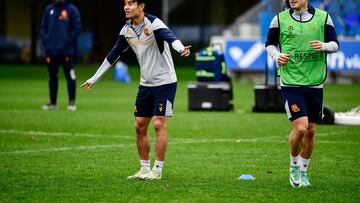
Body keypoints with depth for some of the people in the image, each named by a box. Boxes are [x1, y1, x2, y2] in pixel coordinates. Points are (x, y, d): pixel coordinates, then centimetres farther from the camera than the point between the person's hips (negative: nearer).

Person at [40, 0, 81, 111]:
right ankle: (52, 102, 15)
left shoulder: (72, 9, -1)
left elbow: (77, 27, -3)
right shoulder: (49, 9, 11)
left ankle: (72, 102, 1)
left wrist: (68, 41, -11)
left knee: (70, 76, -5)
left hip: (66, 51, -4)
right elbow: (43, 26, 16)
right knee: (52, 76, 8)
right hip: (51, 50, 4)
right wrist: (45, 39, 2)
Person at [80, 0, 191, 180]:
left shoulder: (154, 24, -17)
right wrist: (94, 79, 17)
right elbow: (113, 55, 13)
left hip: (164, 82, -7)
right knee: (140, 126, 5)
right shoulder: (127, 30, 3)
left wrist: (181, 48, -60)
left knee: (159, 124, -10)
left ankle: (157, 170, -3)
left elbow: (170, 36, -38)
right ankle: (145, 168, 14)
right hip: (145, 83, 7)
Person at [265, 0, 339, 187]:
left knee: (311, 130, 8)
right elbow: (270, 43, 10)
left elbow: (335, 44, 7)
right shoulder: (280, 19, 0)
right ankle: (294, 166, 11)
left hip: (315, 83, 3)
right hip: (291, 82, -3)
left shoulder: (323, 17, 2)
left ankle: (303, 171, 28)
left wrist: (324, 46, -15)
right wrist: (277, 56, -10)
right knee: (300, 128, -15)